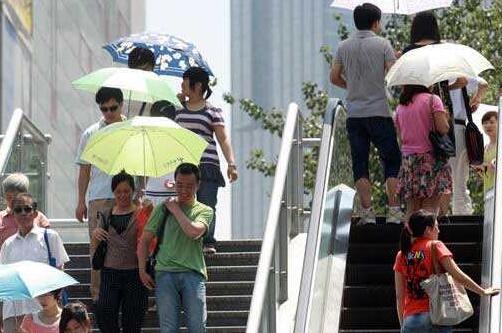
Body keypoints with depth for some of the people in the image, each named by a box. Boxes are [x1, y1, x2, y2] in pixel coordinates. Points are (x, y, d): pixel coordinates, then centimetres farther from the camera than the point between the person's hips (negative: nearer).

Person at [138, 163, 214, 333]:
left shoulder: (204, 211, 12)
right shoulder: (163, 208, 15)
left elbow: (194, 232, -9)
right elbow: (145, 240, 15)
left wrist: (176, 210, 2)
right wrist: (142, 271, 5)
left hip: (193, 274, -1)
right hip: (165, 273, 1)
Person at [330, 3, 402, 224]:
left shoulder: (344, 47, 5)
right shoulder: (382, 44, -5)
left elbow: (334, 78, 10)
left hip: (354, 113, 3)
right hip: (379, 112, -3)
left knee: (360, 164, 6)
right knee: (392, 160, 6)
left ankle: (367, 211, 0)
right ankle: (394, 210, 0)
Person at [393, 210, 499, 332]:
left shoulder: (402, 255, 10)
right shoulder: (435, 246, -1)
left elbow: (399, 296, 9)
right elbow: (458, 276, -4)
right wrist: (483, 292, 7)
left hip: (410, 320, 3)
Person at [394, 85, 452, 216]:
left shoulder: (400, 107, 12)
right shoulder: (432, 100, -3)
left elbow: (401, 138, 13)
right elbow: (443, 129, -11)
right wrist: (445, 117, 8)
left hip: (408, 160, 5)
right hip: (430, 157, -5)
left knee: (411, 211, 5)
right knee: (430, 210, -6)